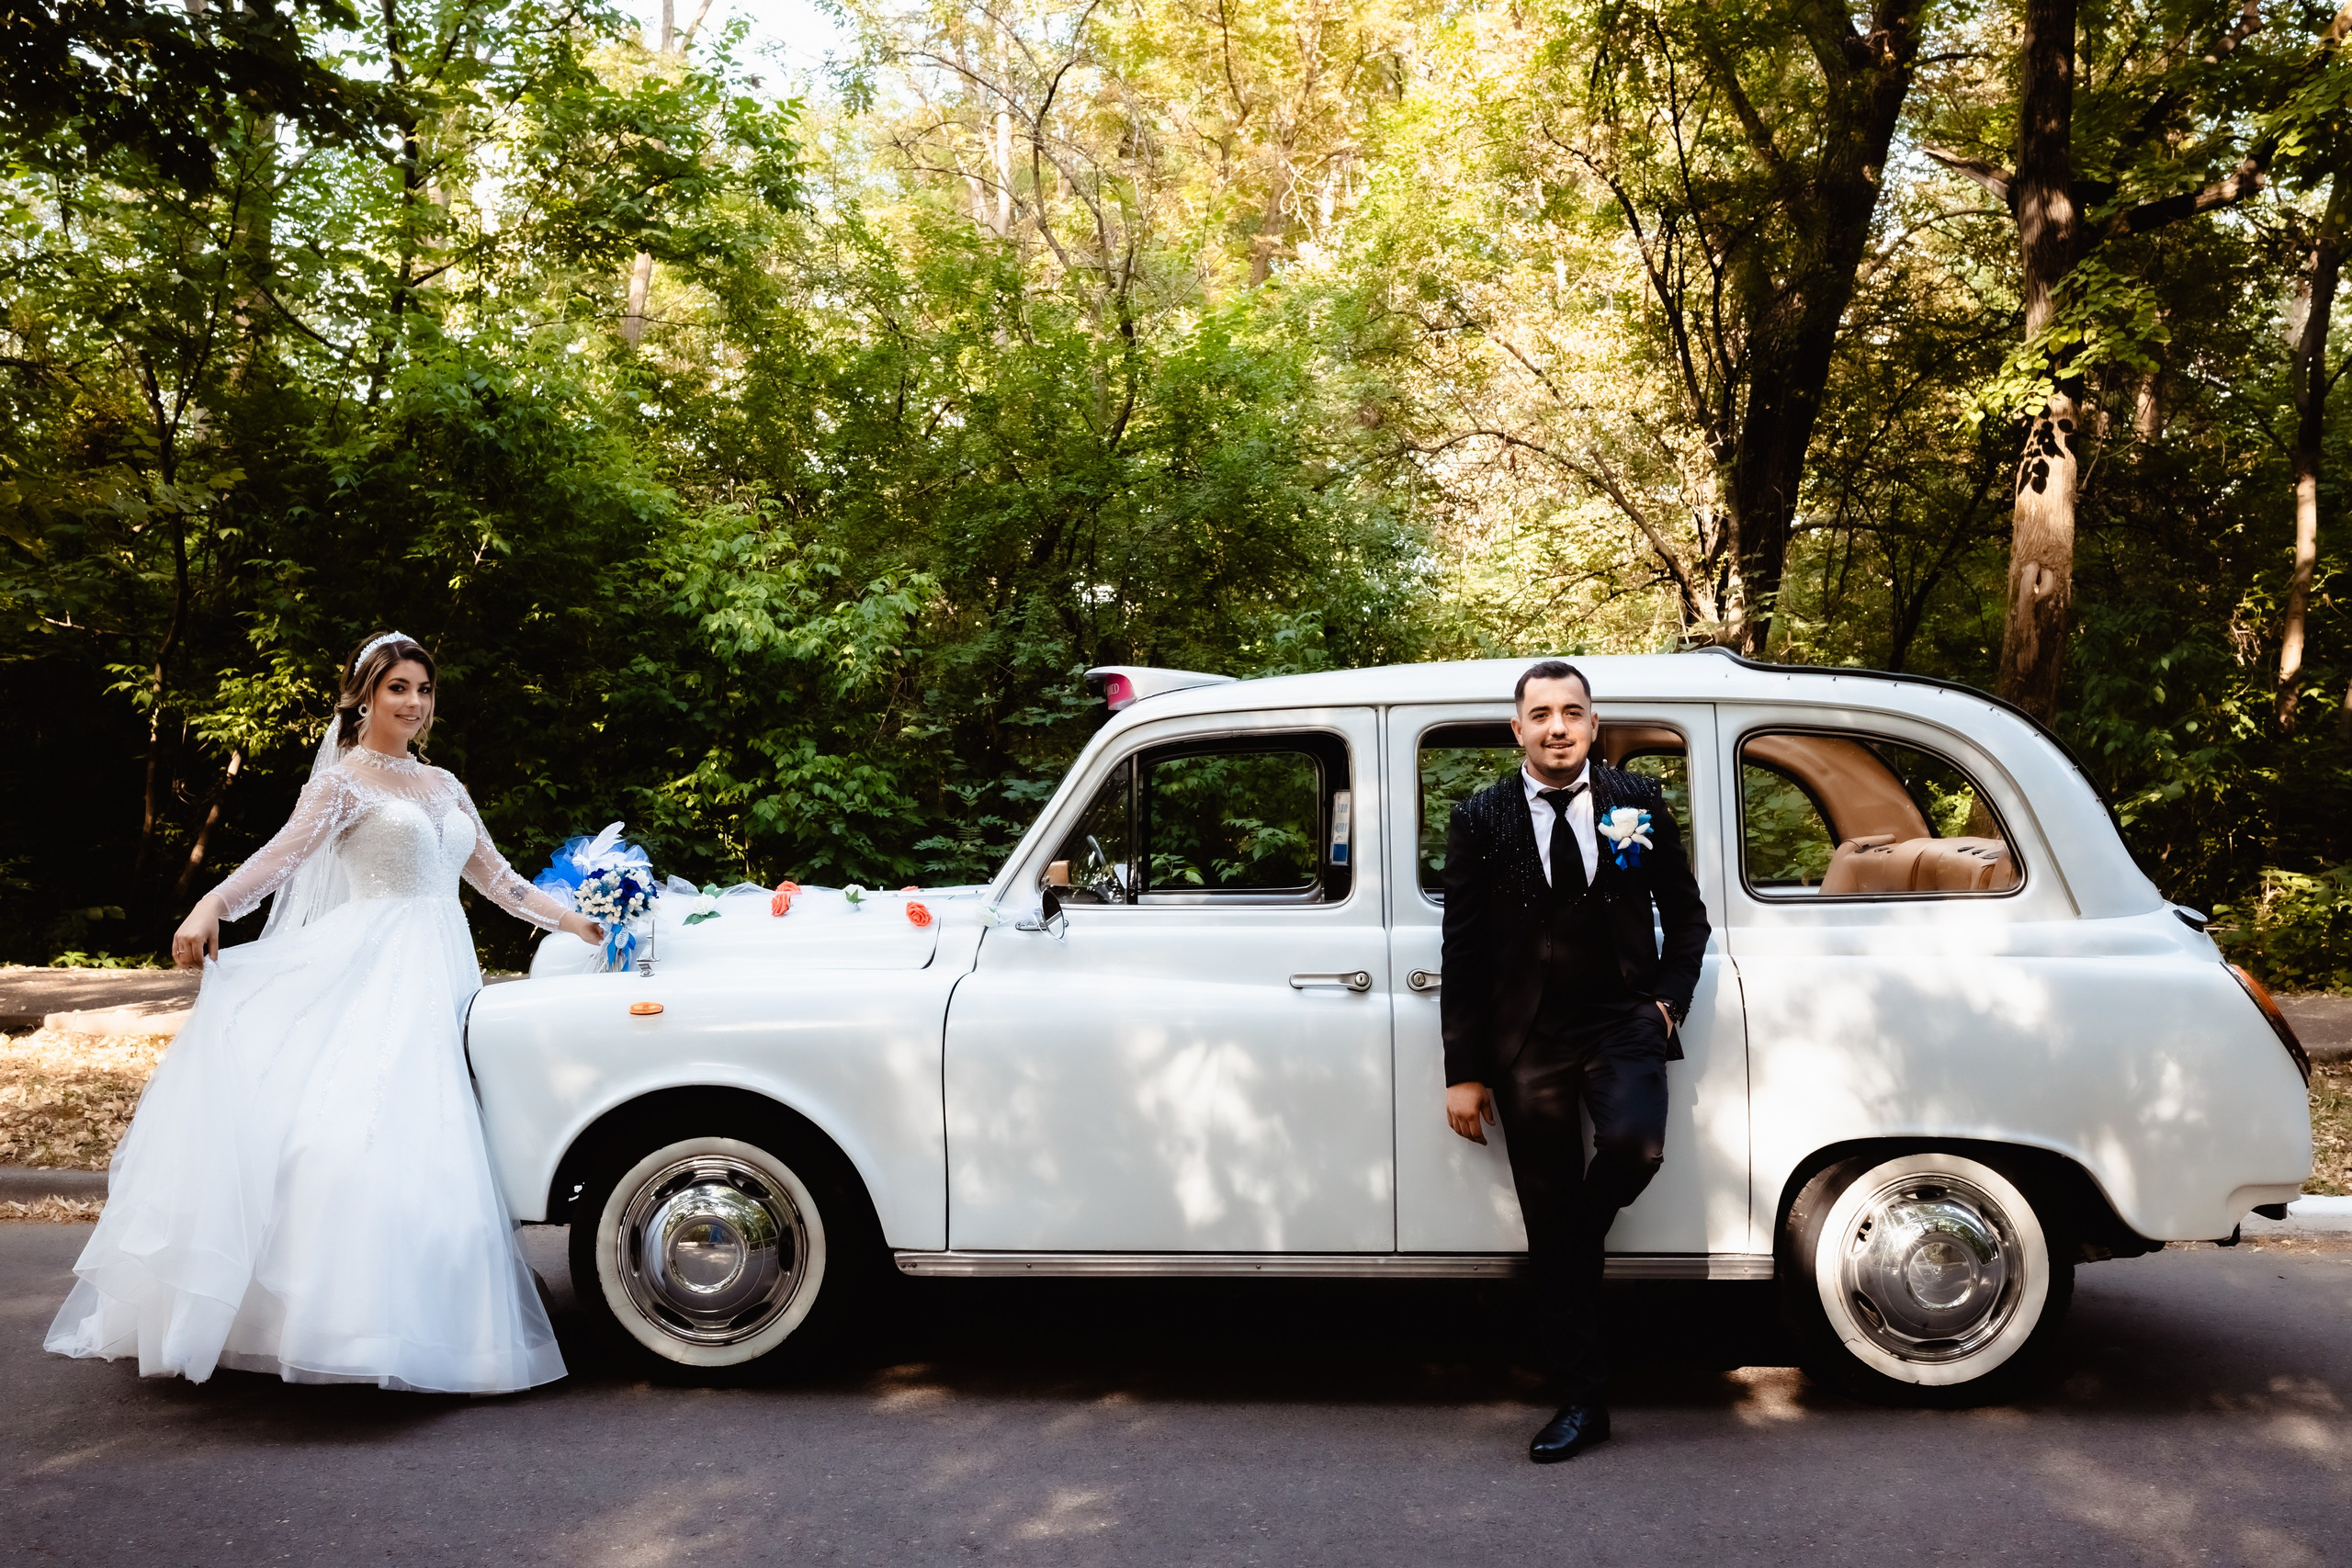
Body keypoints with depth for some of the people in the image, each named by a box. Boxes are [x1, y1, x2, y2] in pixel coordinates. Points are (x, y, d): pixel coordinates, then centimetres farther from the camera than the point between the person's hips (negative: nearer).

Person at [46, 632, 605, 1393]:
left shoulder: (443, 785, 21)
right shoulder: (344, 779, 4)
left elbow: (494, 877, 25)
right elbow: (286, 852, -12)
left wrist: (571, 919, 21)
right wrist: (212, 905, -28)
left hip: (437, 978, 5)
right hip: (375, 973, -5)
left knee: (418, 1129, -4)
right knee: (354, 1122, -19)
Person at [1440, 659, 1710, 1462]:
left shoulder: (1638, 801, 4)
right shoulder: (1481, 821, 1)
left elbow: (1685, 913, 14)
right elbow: (1463, 953, 2)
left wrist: (1668, 1001, -1)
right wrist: (1463, 1072, 0)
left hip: (1623, 1020, 0)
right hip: (1526, 1041, 0)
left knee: (1634, 1144, -29)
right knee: (1549, 1227, 4)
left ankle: (1578, 1239, 8)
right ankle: (1581, 1401, 19)